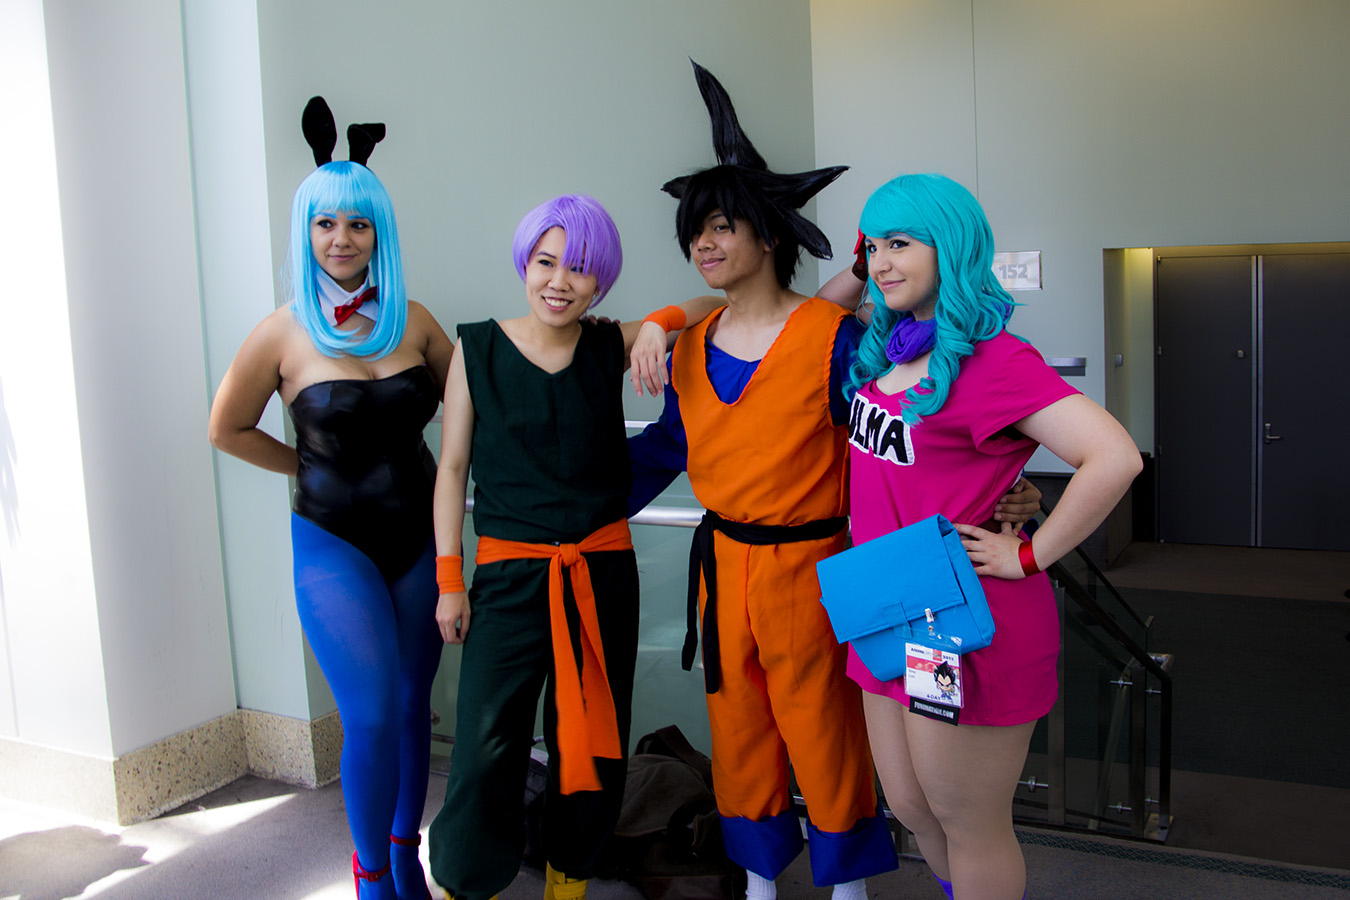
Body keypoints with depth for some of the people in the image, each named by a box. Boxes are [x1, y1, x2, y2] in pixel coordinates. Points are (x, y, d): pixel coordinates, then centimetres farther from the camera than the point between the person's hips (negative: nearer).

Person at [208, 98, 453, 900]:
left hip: (418, 533, 3)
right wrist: (313, 466, 5)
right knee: (373, 714, -8)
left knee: (413, 703, 10)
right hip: (333, 542, -3)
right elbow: (228, 428, 5)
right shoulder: (284, 333, -7)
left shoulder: (413, 320, -1)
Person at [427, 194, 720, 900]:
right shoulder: (477, 348, -1)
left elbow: (719, 299, 6)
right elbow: (452, 467, 2)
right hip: (510, 575, -2)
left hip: (603, 572, 2)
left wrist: (658, 324, -14)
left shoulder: (613, 346, 2)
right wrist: (450, 580, -1)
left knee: (592, 748, 12)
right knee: (486, 751, -6)